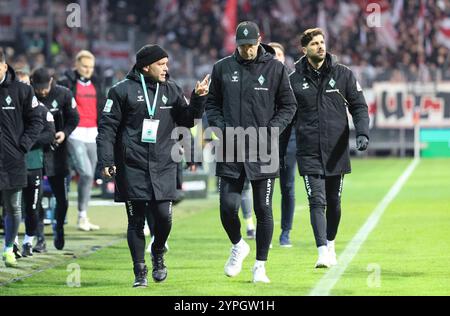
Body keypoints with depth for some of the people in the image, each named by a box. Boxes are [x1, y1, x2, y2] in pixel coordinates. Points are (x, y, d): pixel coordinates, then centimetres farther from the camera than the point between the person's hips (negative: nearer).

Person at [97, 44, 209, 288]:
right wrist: (106, 160, -8)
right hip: (132, 167, -2)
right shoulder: (123, 91, -1)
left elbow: (187, 120, 11)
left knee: (163, 217, -6)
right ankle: (140, 272, 11)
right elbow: (107, 127, -1)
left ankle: (158, 254, 23)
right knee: (136, 221, 1)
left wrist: (198, 98, -5)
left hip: (163, 167, 2)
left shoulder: (171, 90, 11)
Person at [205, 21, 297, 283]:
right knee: (228, 207, -5)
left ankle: (260, 265, 14)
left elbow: (289, 106, 3)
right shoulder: (223, 68, 4)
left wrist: (270, 131, -10)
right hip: (230, 151, 1)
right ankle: (238, 246, 24)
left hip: (263, 152, -1)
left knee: (263, 210, 3)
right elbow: (212, 104, 13)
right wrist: (221, 127, -5)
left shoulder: (275, 68, -1)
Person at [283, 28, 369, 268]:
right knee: (317, 202, -12)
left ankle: (331, 244, 32)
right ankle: (323, 253, -18)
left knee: (334, 202, 12)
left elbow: (358, 106, 4)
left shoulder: (343, 74, 3)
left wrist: (362, 133, -13)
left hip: (336, 150, 2)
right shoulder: (294, 80, 3)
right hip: (309, 153, -1)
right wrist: (279, 152, 8)